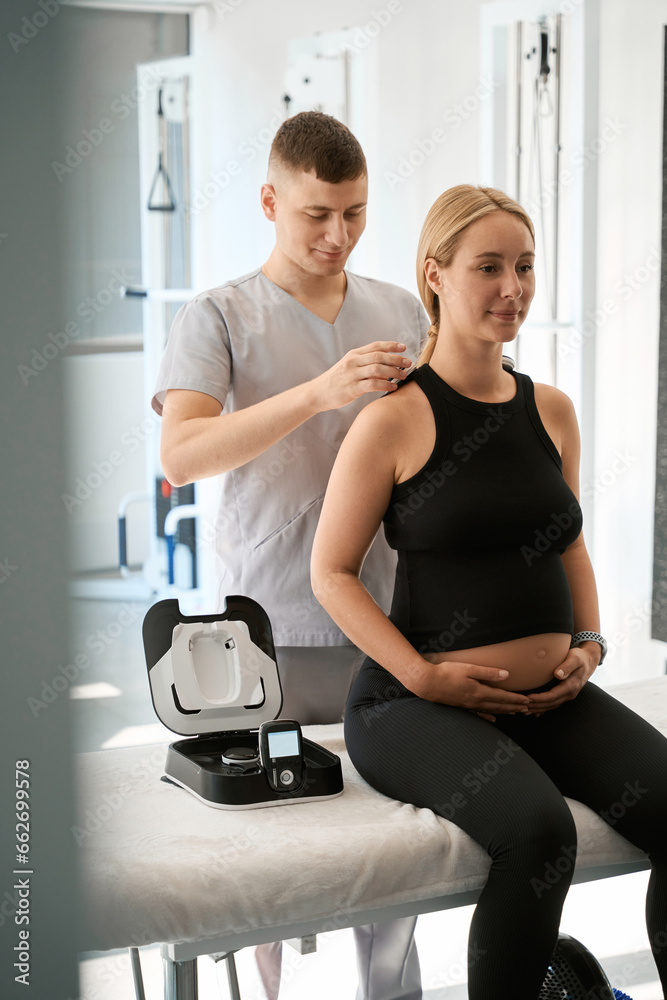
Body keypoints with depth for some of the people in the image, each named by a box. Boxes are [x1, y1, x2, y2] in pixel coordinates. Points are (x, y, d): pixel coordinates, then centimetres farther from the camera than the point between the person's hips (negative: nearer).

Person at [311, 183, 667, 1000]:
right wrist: (423, 673, -14)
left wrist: (588, 642, 8)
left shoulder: (552, 410, 12)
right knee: (538, 827, -31)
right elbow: (331, 572, -4)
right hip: (416, 707, -6)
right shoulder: (395, 419, -6)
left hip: (552, 697, 6)